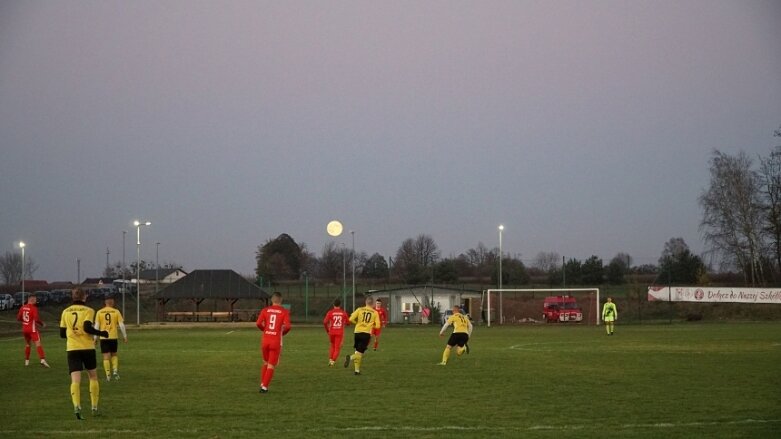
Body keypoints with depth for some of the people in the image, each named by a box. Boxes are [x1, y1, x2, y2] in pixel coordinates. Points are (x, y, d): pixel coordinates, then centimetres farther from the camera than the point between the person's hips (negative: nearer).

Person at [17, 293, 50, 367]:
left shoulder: (23, 307, 5)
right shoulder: (34, 308, -14)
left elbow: (18, 318, 10)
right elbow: (36, 319, -21)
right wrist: (42, 324, -5)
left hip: (24, 329, 7)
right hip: (32, 329, -7)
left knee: (27, 344, 21)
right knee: (38, 344, -12)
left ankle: (26, 361, 24)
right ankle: (42, 360, -25)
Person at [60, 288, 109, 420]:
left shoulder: (66, 312, 9)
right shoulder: (88, 311, -1)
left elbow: (62, 334, 11)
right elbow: (87, 328, -16)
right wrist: (102, 333, -3)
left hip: (72, 348, 1)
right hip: (87, 348, -1)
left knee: (75, 379, -8)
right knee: (93, 376, 18)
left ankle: (76, 406, -31)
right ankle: (94, 408, 17)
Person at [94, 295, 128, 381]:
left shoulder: (99, 312, 1)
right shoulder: (116, 311, 1)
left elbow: (97, 326, -1)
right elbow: (121, 325, -2)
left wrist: (95, 338, 4)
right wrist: (125, 336, 6)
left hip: (103, 337, 0)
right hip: (114, 336, 0)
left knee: (106, 356, 2)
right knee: (114, 354, 18)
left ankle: (108, 375, -2)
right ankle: (115, 371, 1)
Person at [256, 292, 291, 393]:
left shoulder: (265, 310, 5)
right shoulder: (284, 312, -3)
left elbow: (258, 323, -6)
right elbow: (287, 326, -15)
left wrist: (265, 330, 13)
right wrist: (283, 332, 7)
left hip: (265, 339, 3)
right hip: (276, 341, -3)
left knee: (265, 363, 22)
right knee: (271, 365, 4)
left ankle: (262, 384, 18)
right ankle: (265, 386, -2)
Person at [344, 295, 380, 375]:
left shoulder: (360, 310, 3)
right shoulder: (375, 312, 2)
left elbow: (351, 319, -6)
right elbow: (377, 326, -1)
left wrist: (357, 323, 13)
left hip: (357, 332, 2)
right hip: (367, 333, -2)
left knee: (358, 350, 17)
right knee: (360, 353, -2)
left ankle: (357, 369, 13)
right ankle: (350, 357, -32)